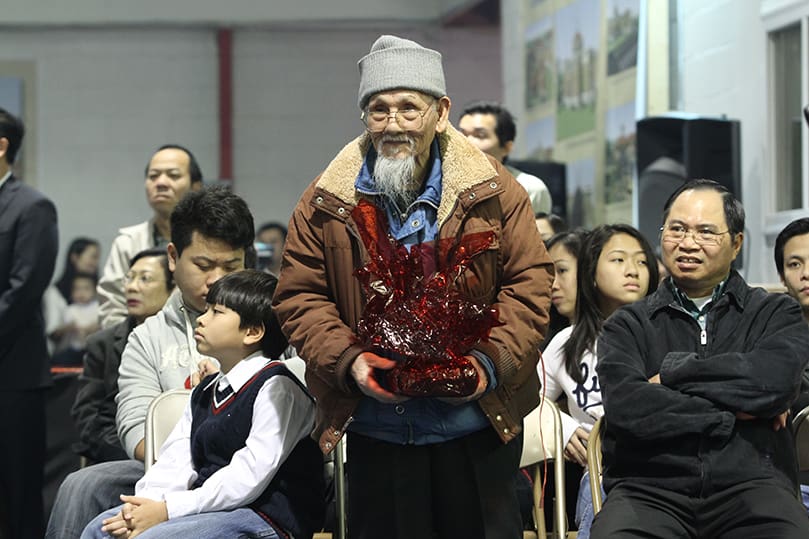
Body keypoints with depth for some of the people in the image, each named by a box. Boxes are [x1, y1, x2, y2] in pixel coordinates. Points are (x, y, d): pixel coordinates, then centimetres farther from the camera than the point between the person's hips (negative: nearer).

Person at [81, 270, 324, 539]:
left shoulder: (276, 388, -9)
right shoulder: (206, 390, 20)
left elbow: (248, 475, -19)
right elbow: (175, 459, 10)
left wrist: (167, 509, -19)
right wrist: (146, 503, -11)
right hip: (211, 508, 9)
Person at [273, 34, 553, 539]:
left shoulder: (494, 191, -1)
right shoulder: (326, 204, 2)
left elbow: (529, 284, -2)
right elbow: (299, 297, 3)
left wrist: (490, 361, -16)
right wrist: (346, 361, -13)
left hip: (476, 428, -1)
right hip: (376, 432, 1)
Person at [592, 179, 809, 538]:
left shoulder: (775, 313, 15)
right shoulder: (628, 325, 14)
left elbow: (777, 379, -8)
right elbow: (624, 408, -5)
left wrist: (672, 373, -1)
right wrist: (735, 414, -3)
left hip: (749, 484, 0)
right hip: (649, 488, 0)